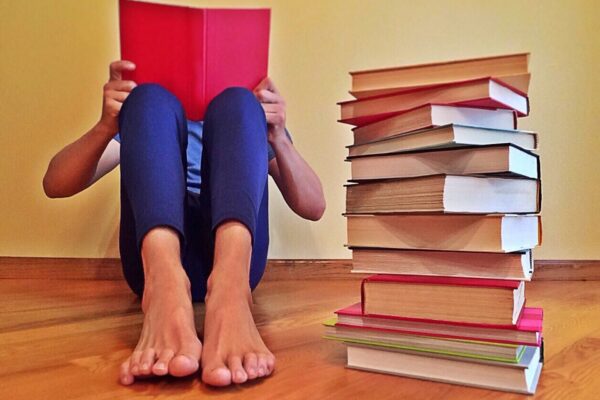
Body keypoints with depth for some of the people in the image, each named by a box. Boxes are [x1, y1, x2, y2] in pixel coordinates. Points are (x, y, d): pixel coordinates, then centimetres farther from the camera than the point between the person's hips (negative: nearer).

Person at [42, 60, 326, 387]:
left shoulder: (250, 115, 27)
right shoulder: (146, 112, 28)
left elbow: (313, 207, 12)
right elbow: (55, 185, 13)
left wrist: (278, 137, -7)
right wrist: (105, 127, -7)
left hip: (234, 256, 0)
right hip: (152, 257, 1)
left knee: (237, 103, -15)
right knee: (150, 98, -13)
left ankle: (229, 289, -43)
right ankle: (165, 285, -42)